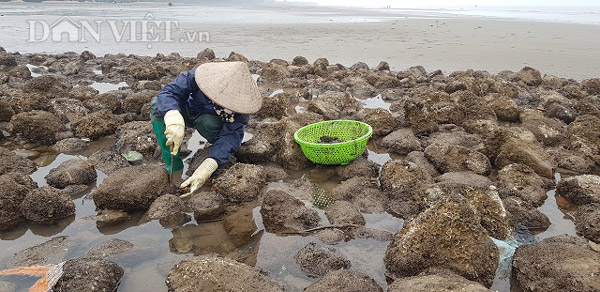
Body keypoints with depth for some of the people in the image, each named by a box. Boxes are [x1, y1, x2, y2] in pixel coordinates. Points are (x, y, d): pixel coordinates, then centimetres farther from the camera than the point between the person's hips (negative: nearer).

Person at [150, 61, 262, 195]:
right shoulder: (198, 76, -34)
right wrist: (174, 120, -62)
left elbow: (230, 136, -38)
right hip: (187, 112, 2)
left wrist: (205, 169, -52)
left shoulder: (240, 106, -33)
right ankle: (174, 169, -27)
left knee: (208, 122, -40)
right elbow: (168, 91, -39)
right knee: (157, 105, -29)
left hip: (210, 119, -2)